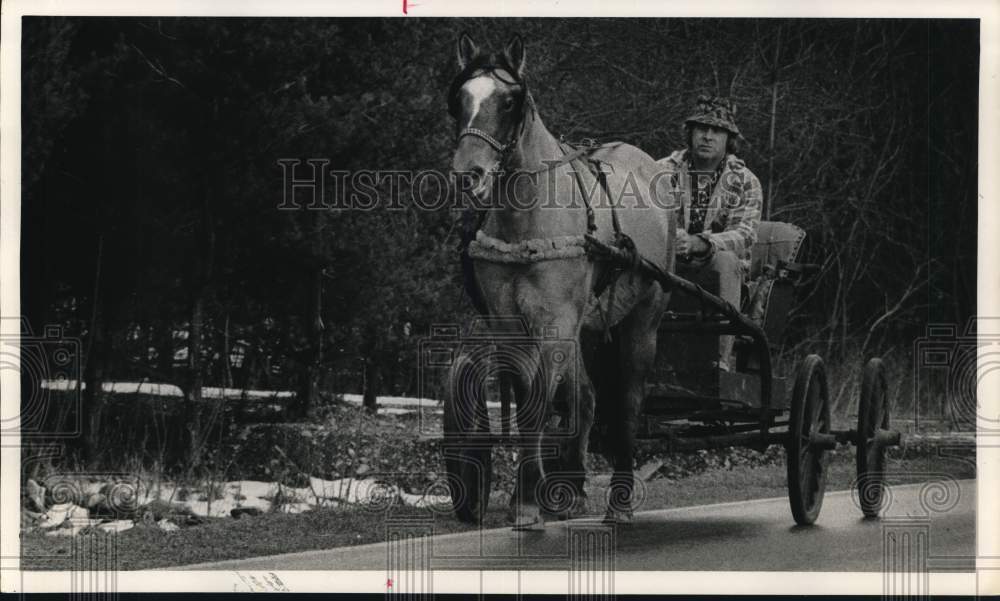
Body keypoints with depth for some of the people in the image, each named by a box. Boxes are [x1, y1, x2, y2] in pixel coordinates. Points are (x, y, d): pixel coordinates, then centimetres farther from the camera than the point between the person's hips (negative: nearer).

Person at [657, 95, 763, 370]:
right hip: (669, 267, 1)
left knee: (725, 259, -35)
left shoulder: (744, 182, 4)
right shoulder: (665, 170, 8)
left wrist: (700, 243, -31)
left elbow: (745, 234, -12)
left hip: (716, 271, -1)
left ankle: (720, 357, -38)